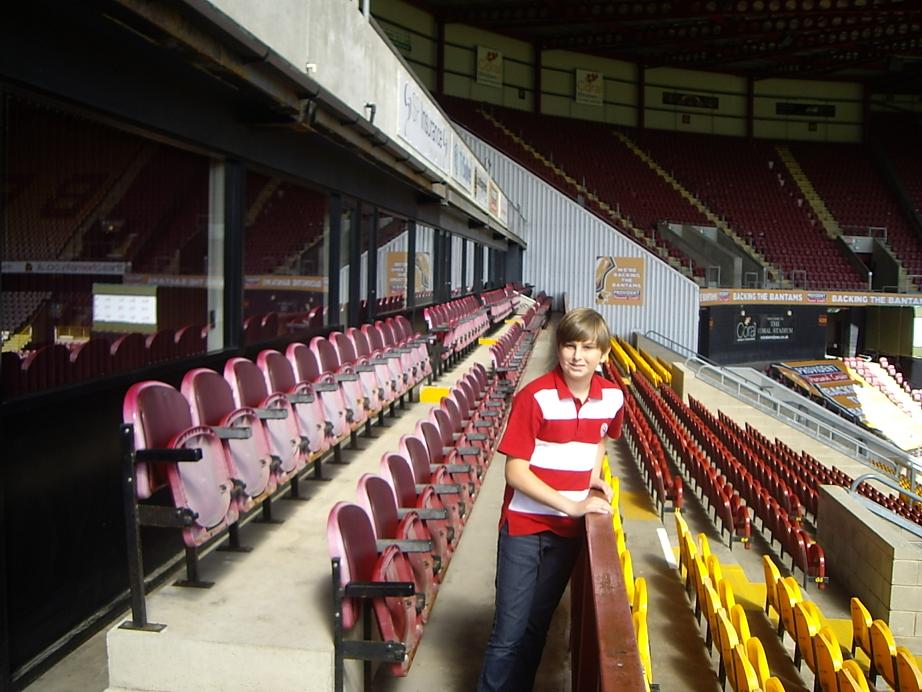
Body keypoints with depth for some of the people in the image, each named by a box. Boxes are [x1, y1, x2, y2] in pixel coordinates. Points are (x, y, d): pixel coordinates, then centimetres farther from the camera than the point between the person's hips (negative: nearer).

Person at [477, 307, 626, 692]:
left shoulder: (612, 397, -2)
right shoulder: (535, 397, -18)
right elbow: (515, 471, -18)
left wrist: (593, 477, 4)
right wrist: (571, 505, -21)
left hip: (570, 528, 4)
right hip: (524, 525, -4)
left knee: (537, 625, 18)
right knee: (510, 632, 1)